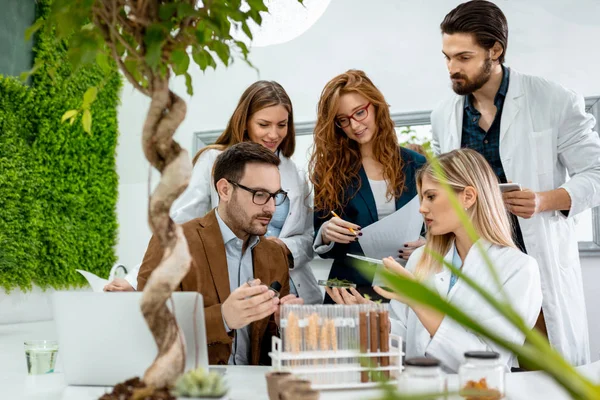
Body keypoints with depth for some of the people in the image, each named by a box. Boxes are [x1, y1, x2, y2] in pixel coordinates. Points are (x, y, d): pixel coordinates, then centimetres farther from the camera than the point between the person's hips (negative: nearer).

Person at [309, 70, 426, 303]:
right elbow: (320, 242, 7)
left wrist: (427, 246, -9)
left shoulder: (416, 166, 7)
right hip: (350, 291, 0)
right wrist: (326, 235, -14)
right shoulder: (330, 170, 5)